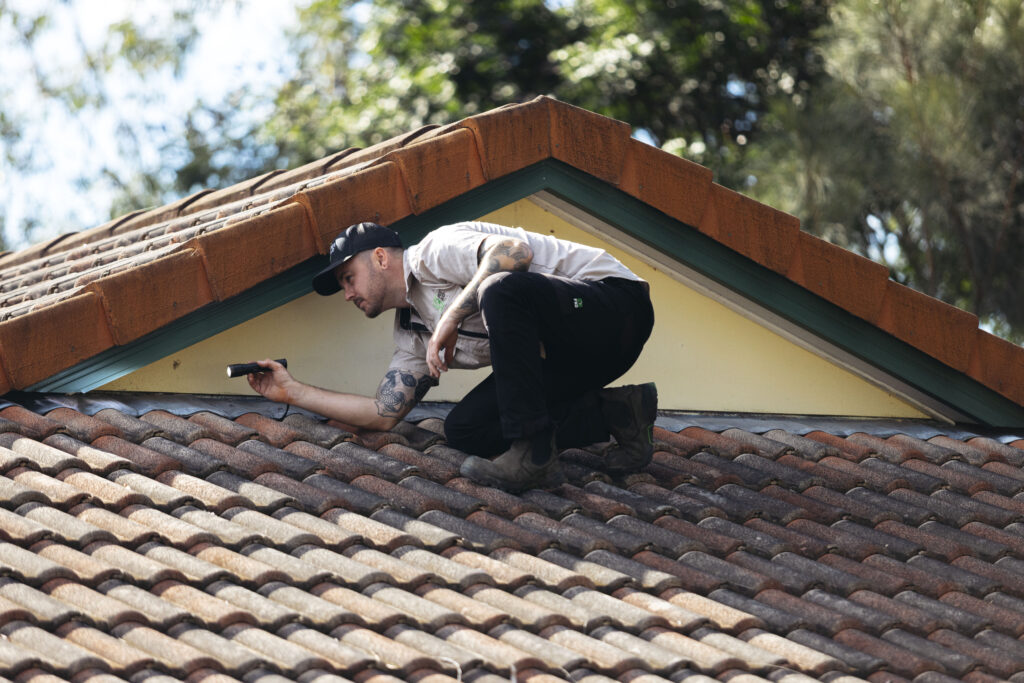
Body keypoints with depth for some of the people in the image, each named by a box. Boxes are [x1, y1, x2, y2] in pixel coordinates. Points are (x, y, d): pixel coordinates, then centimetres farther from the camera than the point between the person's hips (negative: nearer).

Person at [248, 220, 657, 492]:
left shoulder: (434, 251, -7)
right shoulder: (414, 335, 19)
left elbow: (514, 250, -26)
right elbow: (384, 414, 17)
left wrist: (451, 318, -22)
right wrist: (293, 392, 19)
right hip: (562, 358, 9)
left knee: (501, 290, -34)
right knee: (464, 429, -5)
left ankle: (534, 454, -30)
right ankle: (614, 413, -1)